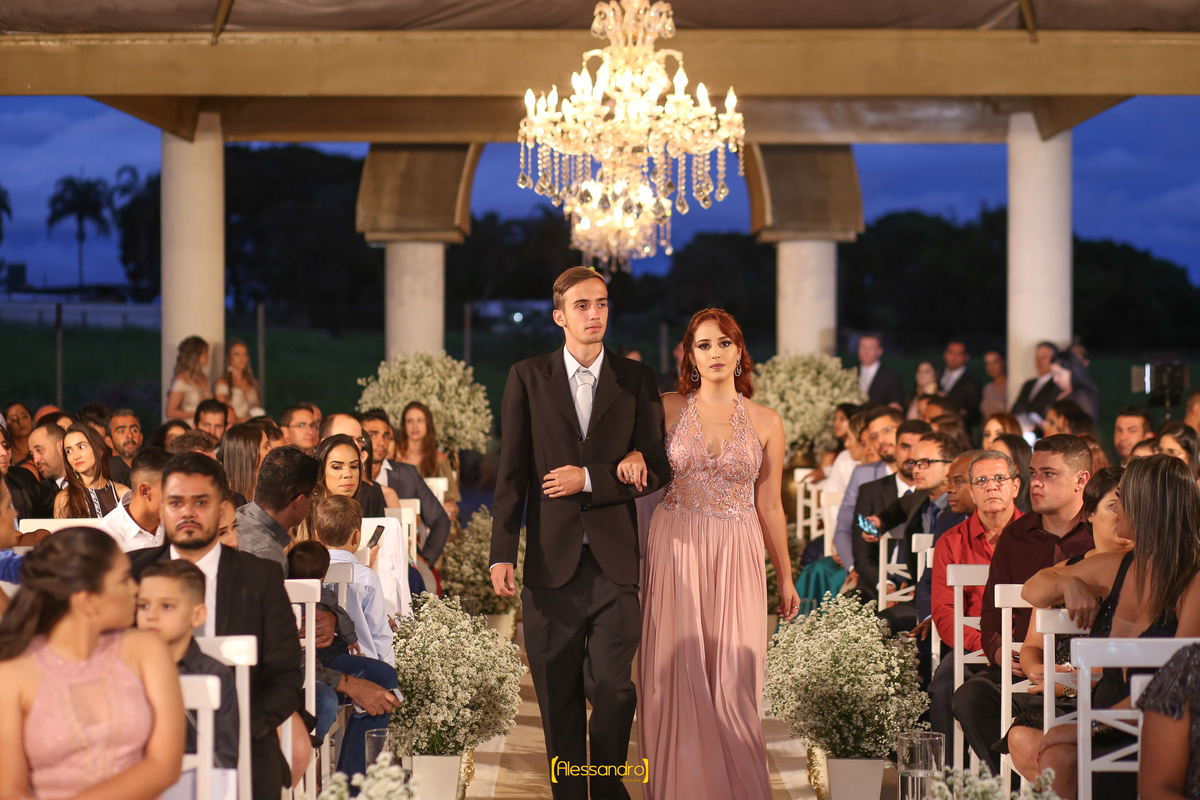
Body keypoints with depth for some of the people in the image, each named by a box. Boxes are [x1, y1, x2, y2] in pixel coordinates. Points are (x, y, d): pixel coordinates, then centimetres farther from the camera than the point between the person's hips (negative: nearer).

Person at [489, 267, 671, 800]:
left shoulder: (636, 380, 6)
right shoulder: (527, 378, 6)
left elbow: (657, 469, 3)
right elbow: (512, 473, 2)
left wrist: (591, 479, -10)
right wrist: (502, 553, -5)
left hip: (615, 560, 0)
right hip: (552, 559, 0)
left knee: (614, 688, -4)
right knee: (557, 693, 5)